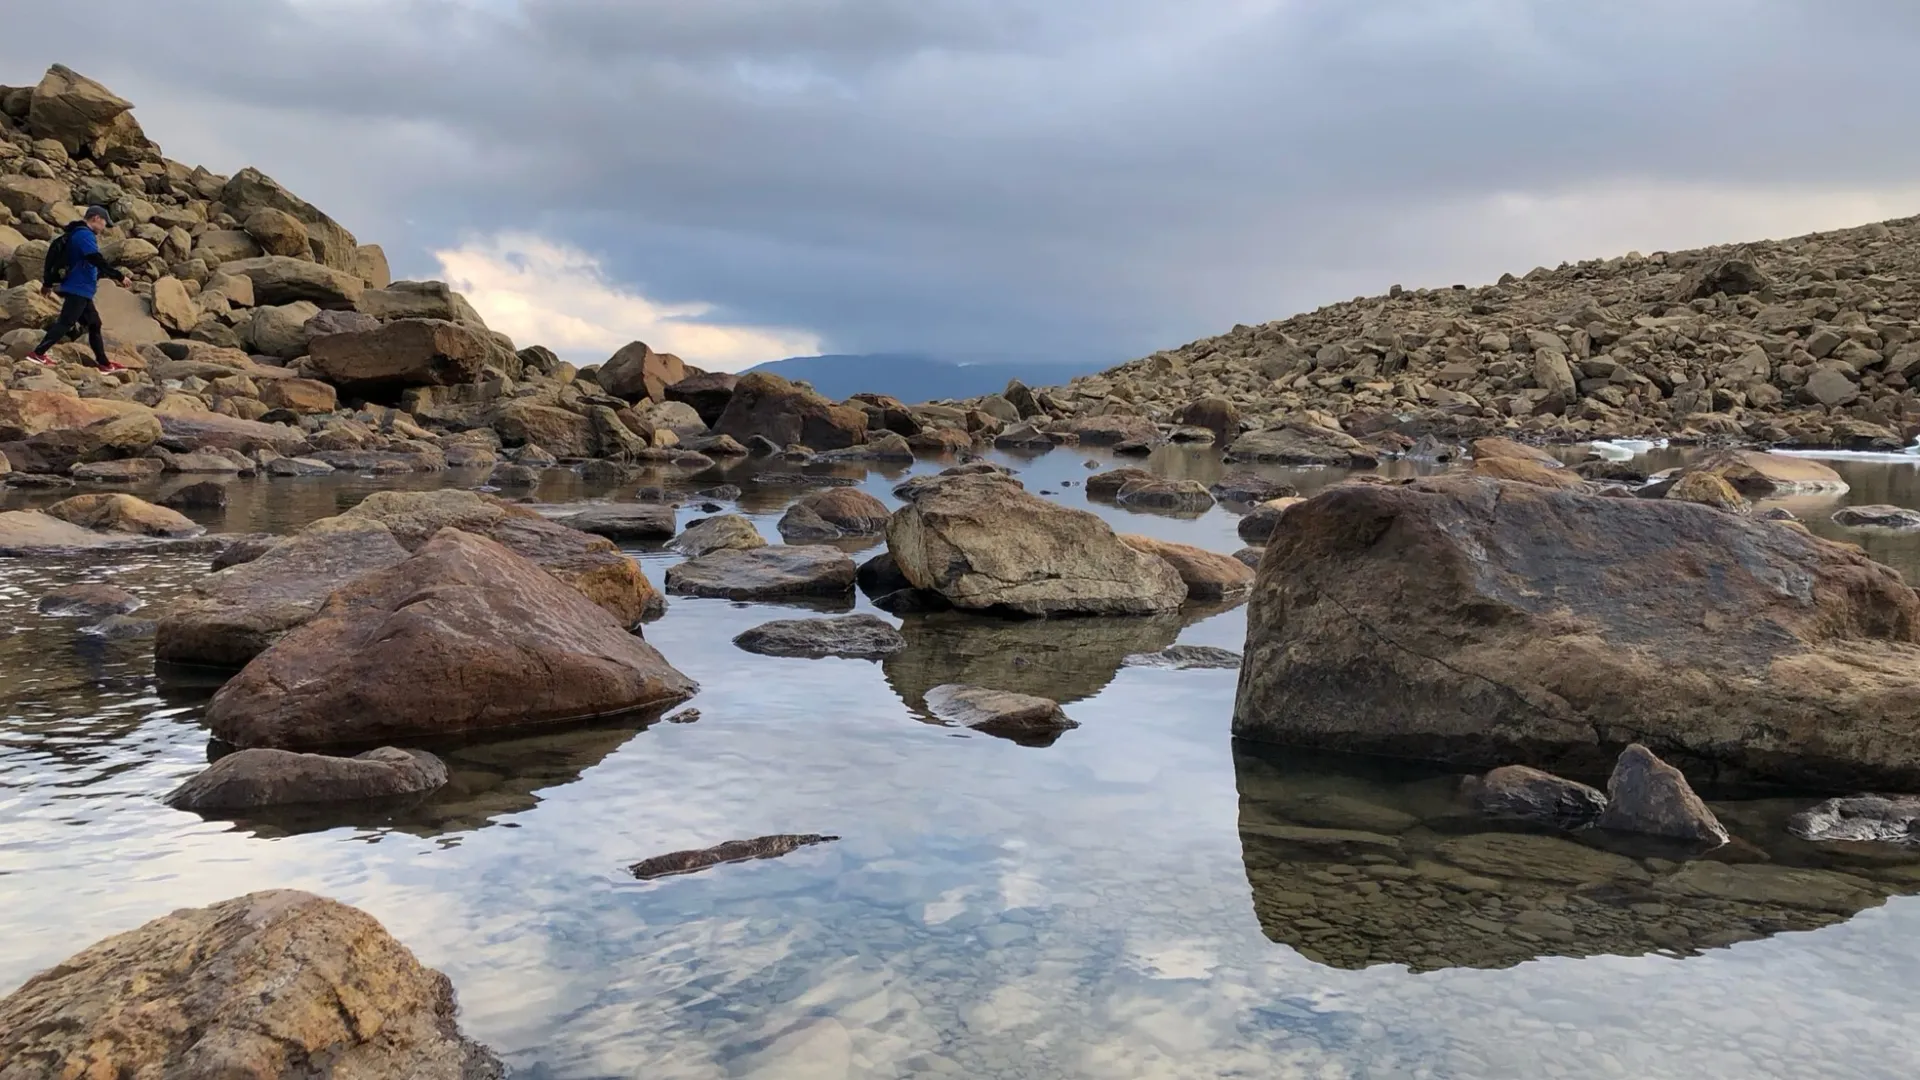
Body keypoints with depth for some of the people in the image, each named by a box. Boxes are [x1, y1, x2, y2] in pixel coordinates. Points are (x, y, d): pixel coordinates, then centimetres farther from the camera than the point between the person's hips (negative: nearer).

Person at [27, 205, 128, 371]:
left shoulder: (78, 234, 19)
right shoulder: (85, 235, -13)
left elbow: (59, 260, 24)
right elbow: (98, 260, -23)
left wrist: (49, 283, 30)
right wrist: (119, 276, -19)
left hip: (81, 290, 11)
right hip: (78, 289, -11)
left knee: (94, 324, 12)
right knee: (65, 323, -11)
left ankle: (103, 363, 15)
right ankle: (38, 354, -12)